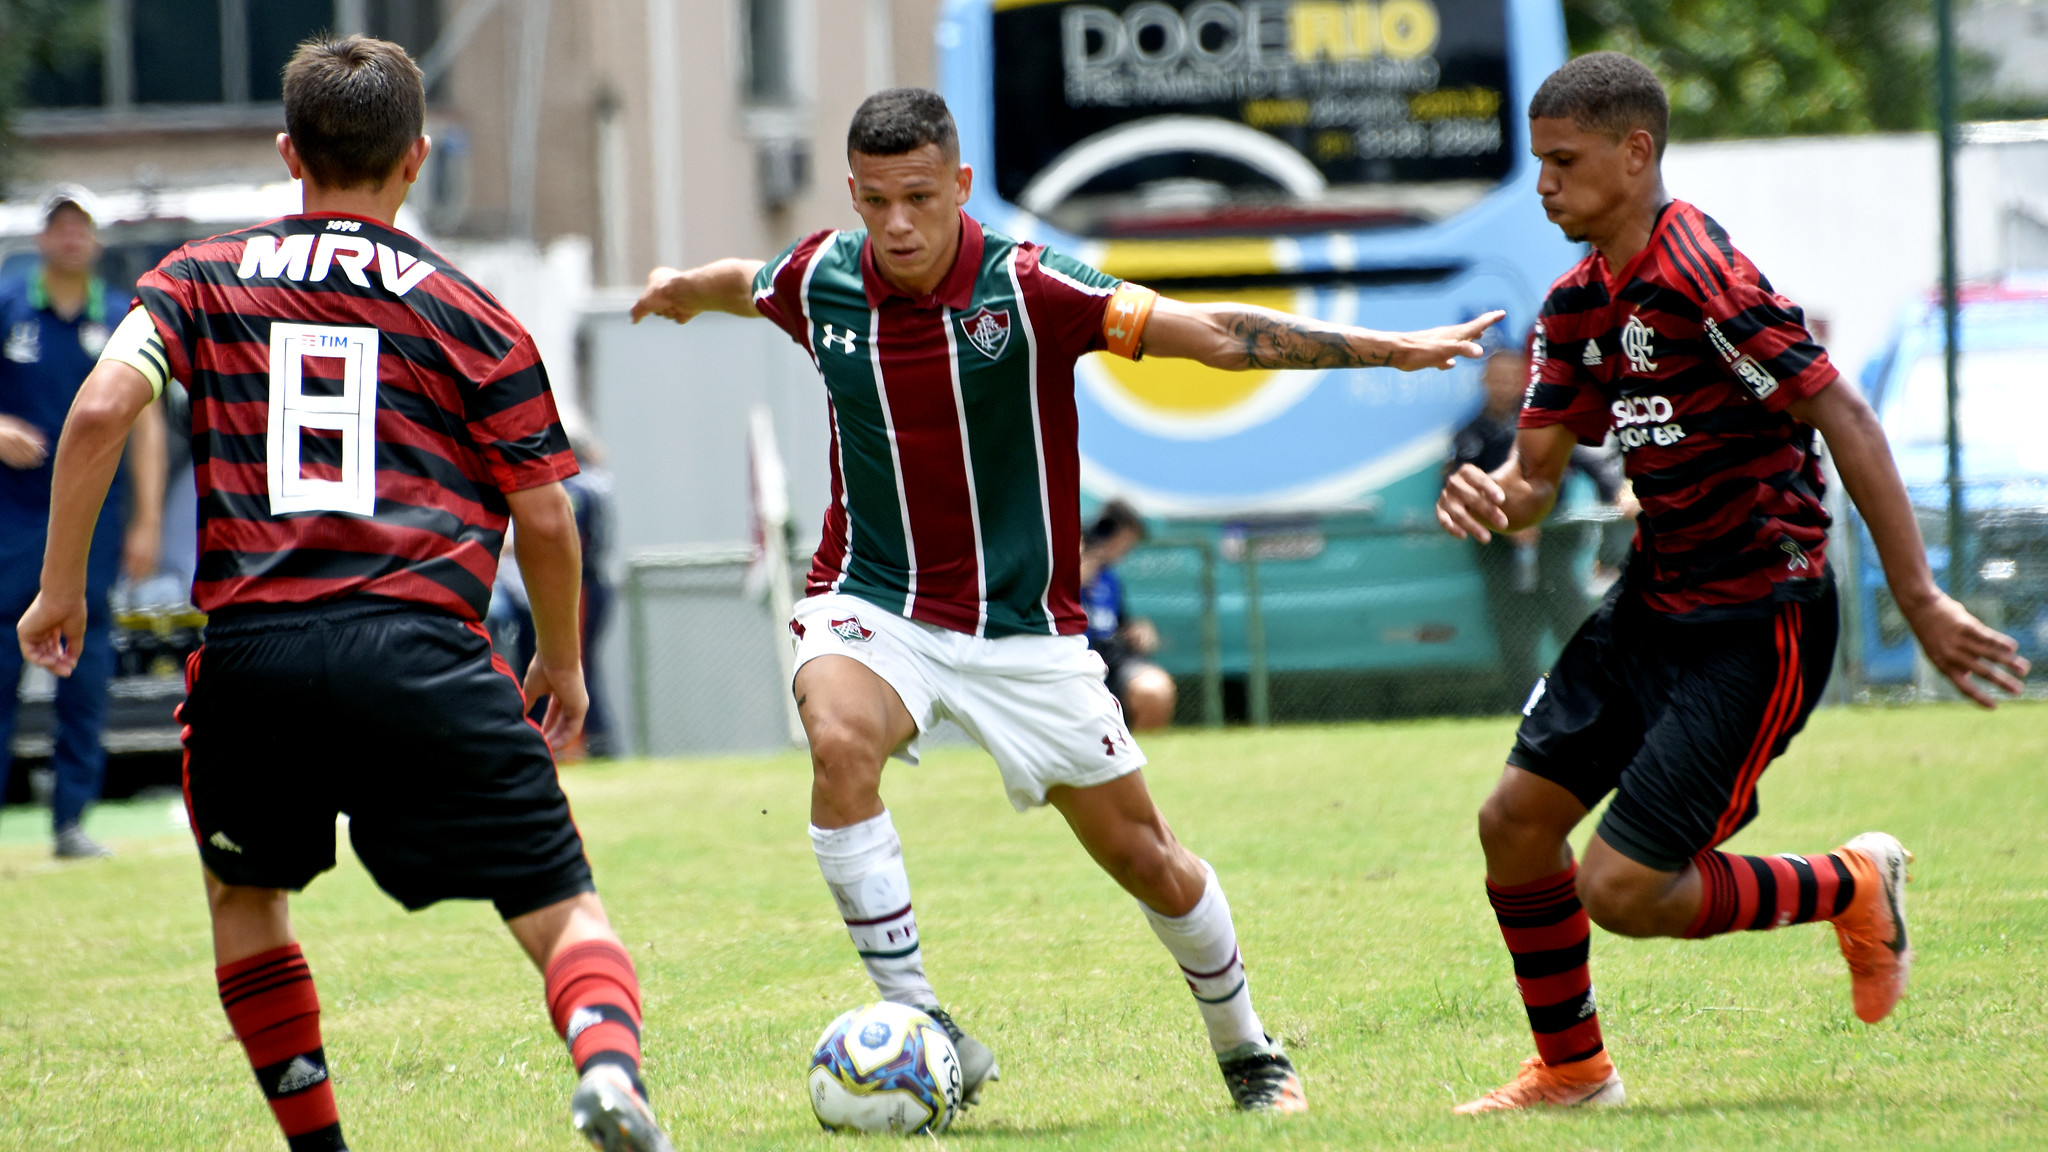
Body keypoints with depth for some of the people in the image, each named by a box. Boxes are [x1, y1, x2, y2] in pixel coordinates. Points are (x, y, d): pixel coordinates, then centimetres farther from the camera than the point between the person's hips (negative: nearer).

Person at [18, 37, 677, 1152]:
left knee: (244, 893, 28)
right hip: (418, 646, -2)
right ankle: (608, 1061, -31)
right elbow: (544, 519, 10)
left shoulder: (202, 279, 14)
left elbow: (101, 407, -2)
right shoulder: (473, 316, 11)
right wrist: (561, 663, 26)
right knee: (562, 909, 0)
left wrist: (60, 588, 6)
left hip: (250, 652, 2)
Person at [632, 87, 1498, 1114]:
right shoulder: (819, 280, -7)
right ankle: (917, 1025, -26)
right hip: (875, 603, 1)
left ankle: (1246, 1050, 31)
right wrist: (682, 290, 40)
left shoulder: (1025, 289, -17)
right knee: (839, 741, -32)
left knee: (1141, 856, 6)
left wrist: (1391, 349, -26)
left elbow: (1213, 334, -20)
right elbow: (745, 284, 19)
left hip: (1023, 626, -1)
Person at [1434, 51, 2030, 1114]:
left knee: (1621, 891, -11)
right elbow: (1537, 474, 11)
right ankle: (1571, 1068, 24)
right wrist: (1492, 496, -15)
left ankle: (1849, 887, 13)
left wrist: (1921, 604, -24)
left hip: (1756, 627, -9)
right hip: (1654, 605, 9)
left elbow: (1843, 418, -22)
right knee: (1515, 820, 6)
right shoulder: (1578, 306, 7)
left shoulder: (1704, 279, -21)